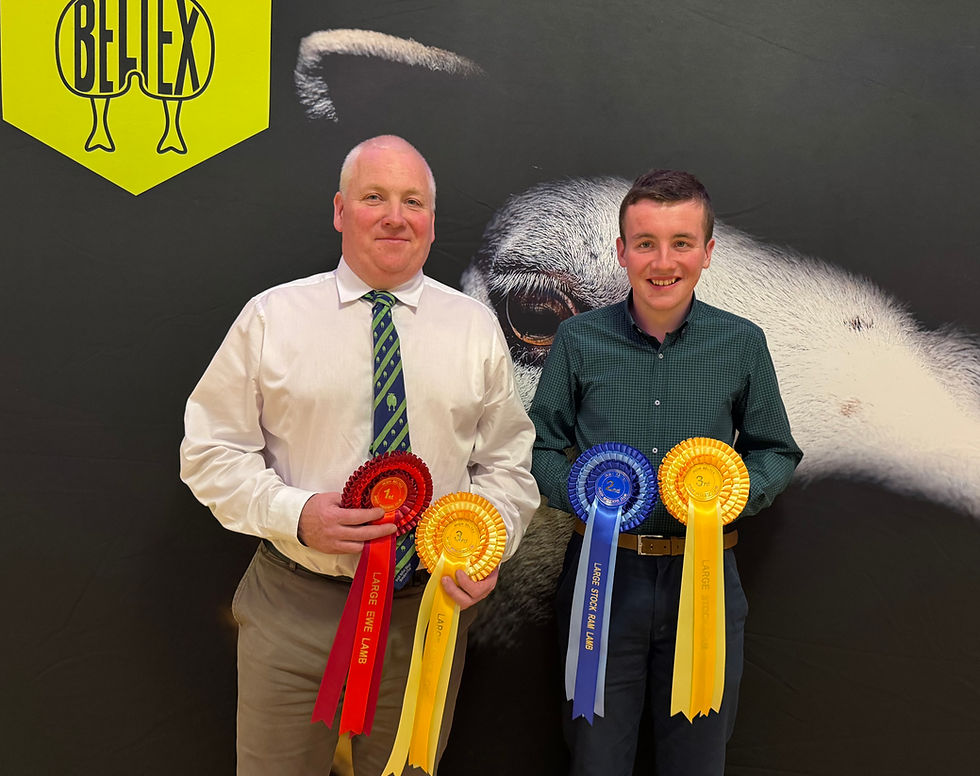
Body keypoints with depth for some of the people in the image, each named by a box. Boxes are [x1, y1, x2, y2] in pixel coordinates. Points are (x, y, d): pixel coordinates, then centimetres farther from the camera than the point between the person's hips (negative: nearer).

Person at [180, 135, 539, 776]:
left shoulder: (477, 327, 3)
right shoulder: (270, 317, -2)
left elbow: (508, 462, 7)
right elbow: (210, 449, -1)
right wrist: (295, 513, -16)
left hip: (430, 608, 2)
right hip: (292, 608, -1)